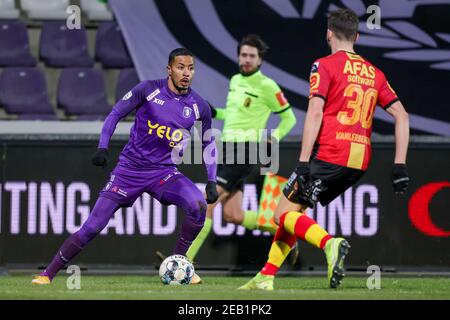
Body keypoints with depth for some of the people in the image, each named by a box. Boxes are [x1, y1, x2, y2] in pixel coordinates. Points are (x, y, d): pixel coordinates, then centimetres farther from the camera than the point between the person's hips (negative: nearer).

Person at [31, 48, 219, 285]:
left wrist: (211, 182, 9)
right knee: (91, 227, -8)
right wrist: (102, 147, -13)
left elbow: (208, 144, 15)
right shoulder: (149, 89, -7)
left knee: (199, 205, -25)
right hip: (130, 168, -2)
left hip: (164, 172, 2)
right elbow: (116, 114, -1)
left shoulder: (199, 107, 0)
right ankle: (48, 274, 5)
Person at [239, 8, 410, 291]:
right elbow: (401, 116, 12)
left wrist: (303, 163, -16)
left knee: (284, 213, -2)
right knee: (295, 210, 18)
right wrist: (400, 166, 11)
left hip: (329, 154, -7)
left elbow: (315, 113, -12)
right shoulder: (375, 73, 17)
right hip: (360, 161, 7)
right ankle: (266, 277, 12)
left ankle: (330, 243, -29)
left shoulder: (325, 66, -1)